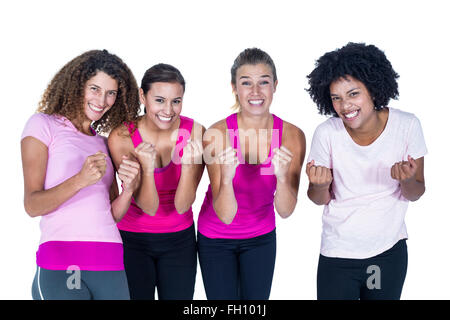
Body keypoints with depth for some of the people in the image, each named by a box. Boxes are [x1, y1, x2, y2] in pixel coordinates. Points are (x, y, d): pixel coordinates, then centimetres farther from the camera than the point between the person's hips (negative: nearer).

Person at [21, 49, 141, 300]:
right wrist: (79, 180, -20)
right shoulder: (44, 124, 4)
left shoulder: (105, 142, 19)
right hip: (59, 263, -5)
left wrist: (129, 189, -6)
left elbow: (114, 214, 14)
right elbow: (32, 205, -5)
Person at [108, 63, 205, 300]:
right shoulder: (121, 138, -17)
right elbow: (149, 207, -18)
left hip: (179, 239, 1)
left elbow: (182, 206, -15)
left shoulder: (195, 132, -14)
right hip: (132, 240, -1)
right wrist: (147, 168, -35)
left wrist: (188, 164, -32)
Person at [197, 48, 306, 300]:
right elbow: (225, 215, -23)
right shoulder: (217, 134, -23)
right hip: (216, 238, -2)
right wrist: (226, 178, -42)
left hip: (261, 237, 2)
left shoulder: (292, 136, -17)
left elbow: (285, 211, -15)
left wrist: (282, 177, -35)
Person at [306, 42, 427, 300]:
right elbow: (320, 200, -4)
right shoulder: (327, 133, -14)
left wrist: (408, 181, -25)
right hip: (338, 253, -1)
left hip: (390, 249, 1)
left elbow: (415, 195, -3)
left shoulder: (407, 125, -12)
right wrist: (320, 185, -26)